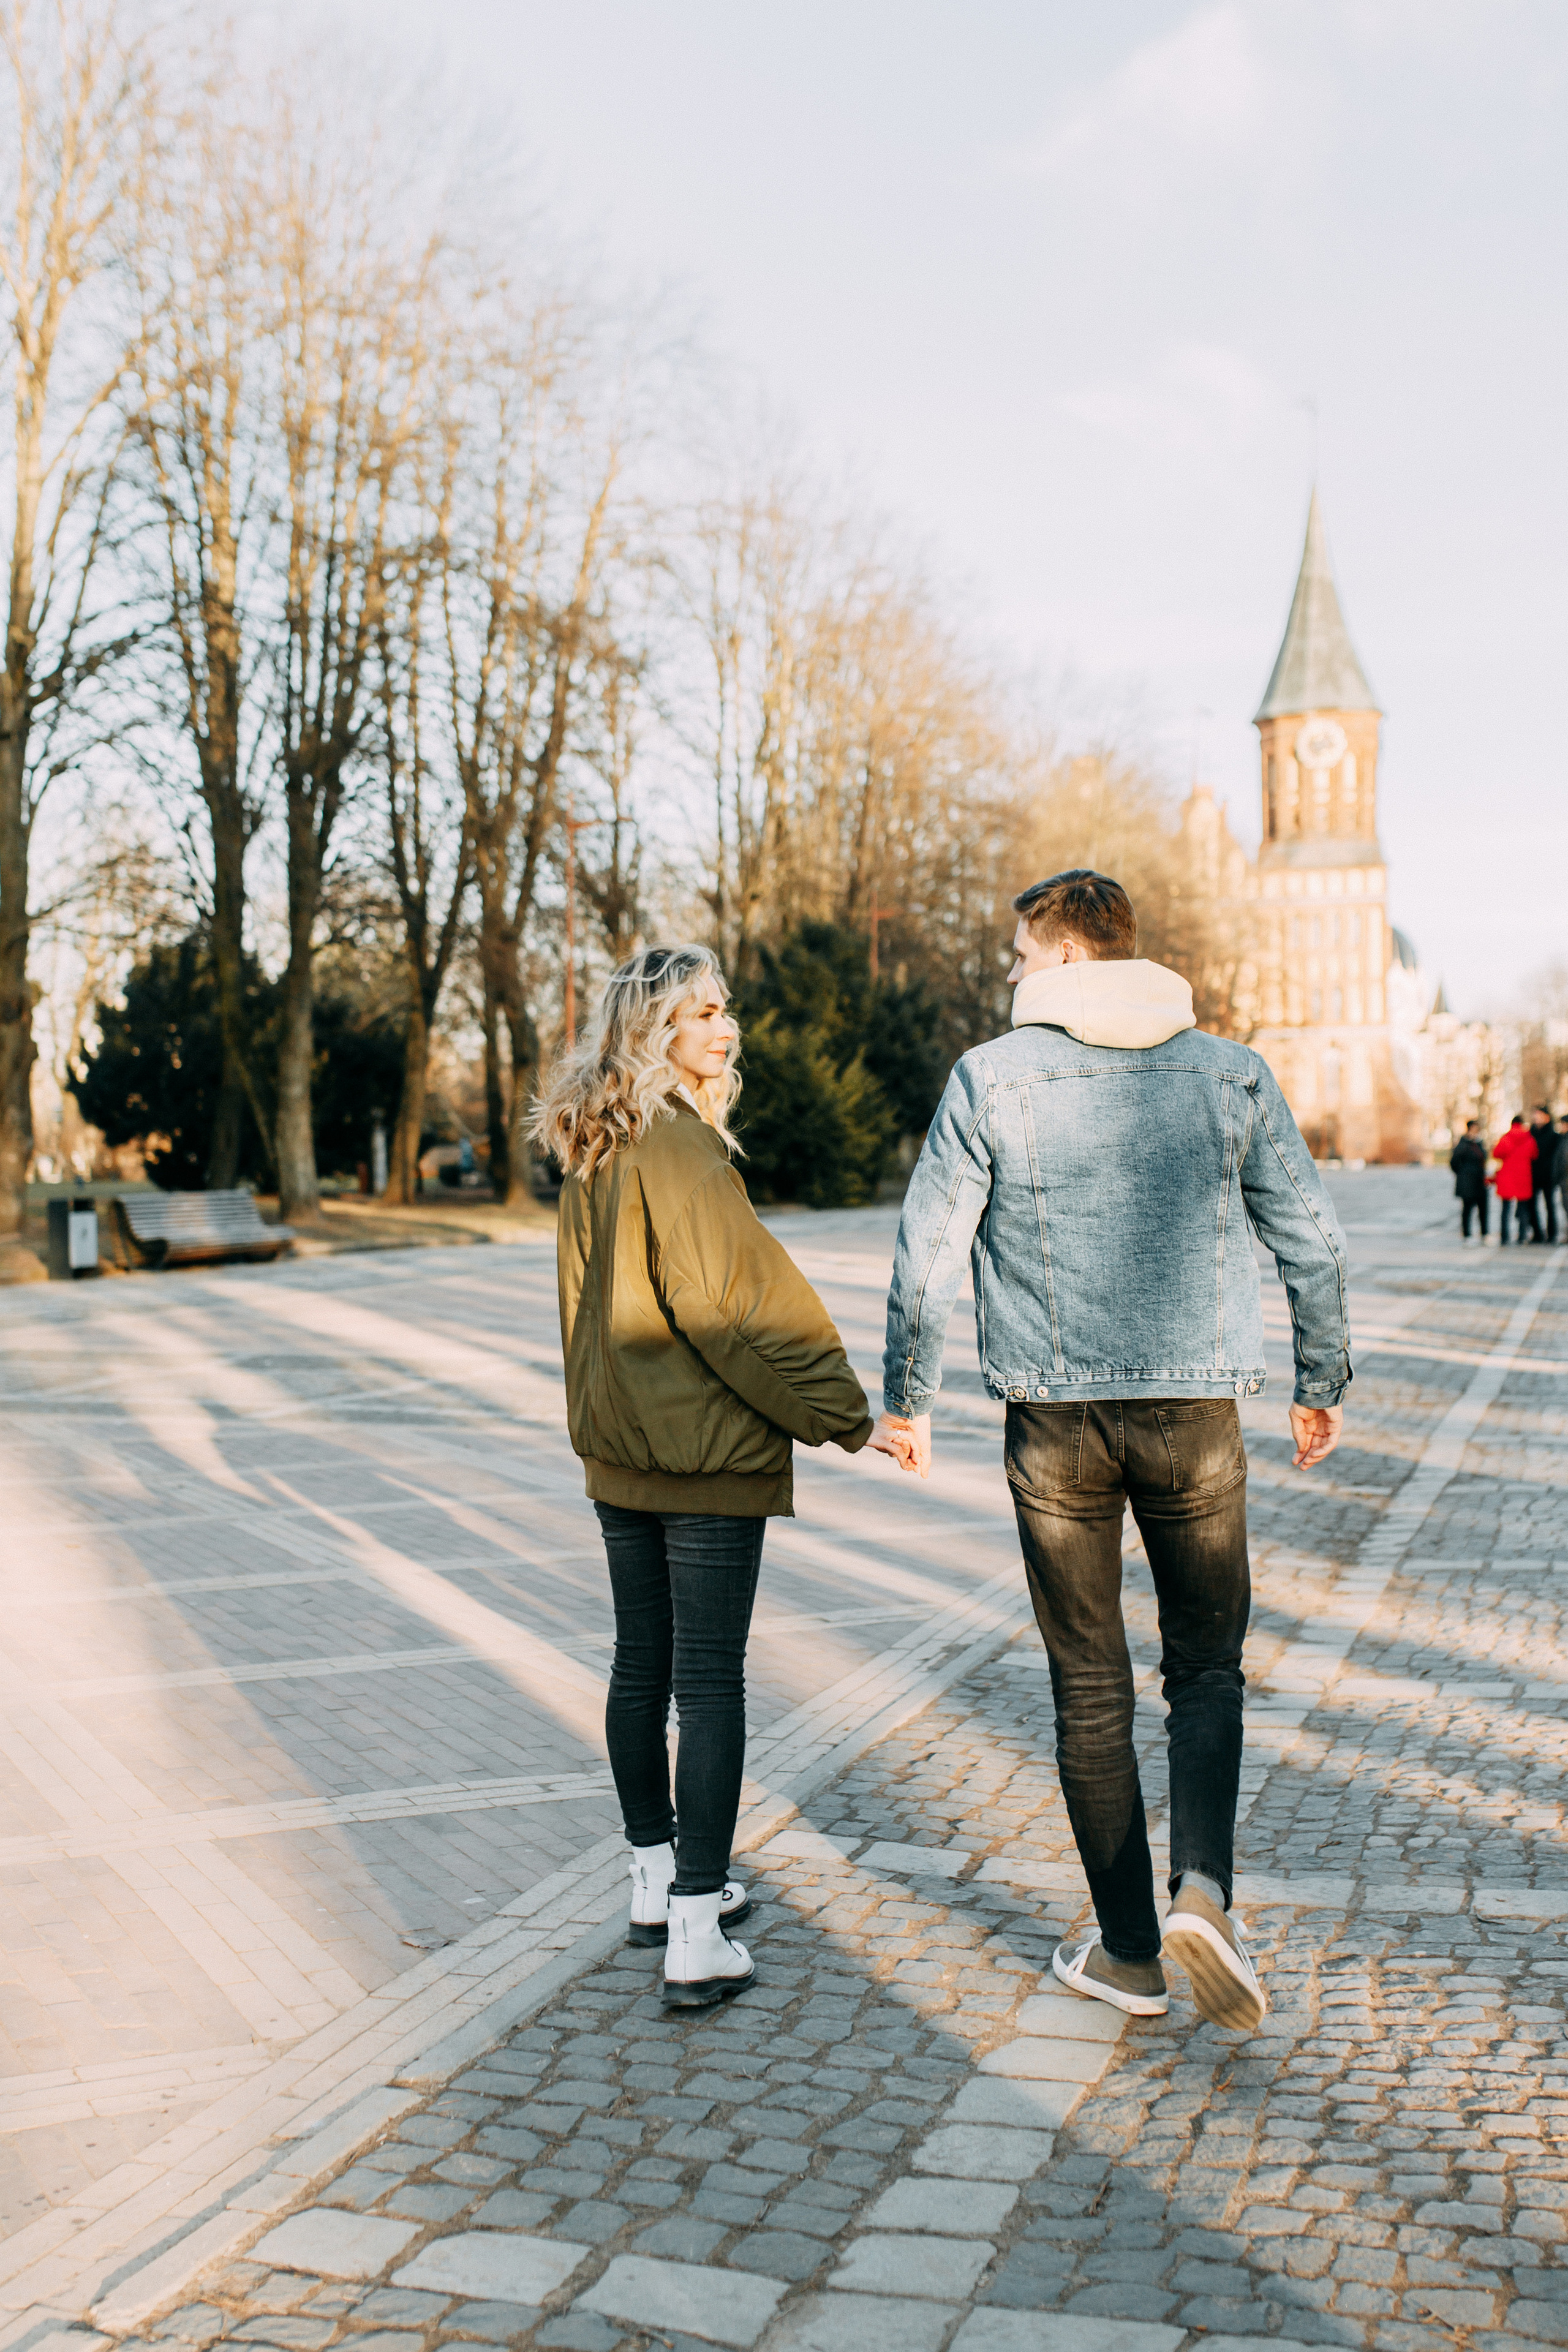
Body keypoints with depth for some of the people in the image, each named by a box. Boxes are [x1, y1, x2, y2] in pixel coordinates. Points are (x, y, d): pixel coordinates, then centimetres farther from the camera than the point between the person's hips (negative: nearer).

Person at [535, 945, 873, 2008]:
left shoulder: (595, 1154, 9)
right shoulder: (679, 1148, -19)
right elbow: (735, 1303, -21)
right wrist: (844, 1413, -15)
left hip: (620, 1450, 9)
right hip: (708, 1451, -9)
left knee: (642, 1665, 17)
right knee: (711, 1681, -3)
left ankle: (660, 1880, 32)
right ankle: (697, 1936, 0)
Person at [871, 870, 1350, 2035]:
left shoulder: (990, 1079, -4)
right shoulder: (1231, 1073, 2)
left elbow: (926, 1253, -3)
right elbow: (1312, 1242, 6)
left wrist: (907, 1399, 9)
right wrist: (1324, 1385, 19)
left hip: (1056, 1424, -1)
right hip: (1197, 1415, 1)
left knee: (1091, 1688, 11)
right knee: (1208, 1668, 16)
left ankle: (1129, 1952, 18)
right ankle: (1205, 1889, -6)